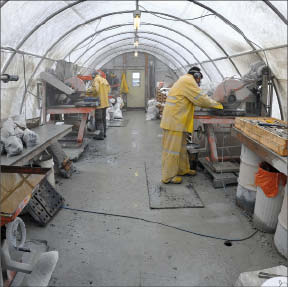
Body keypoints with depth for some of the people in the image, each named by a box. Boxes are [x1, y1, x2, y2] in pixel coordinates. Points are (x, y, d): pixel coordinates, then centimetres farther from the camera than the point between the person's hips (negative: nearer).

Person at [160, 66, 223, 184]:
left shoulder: (184, 80, 22)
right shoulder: (188, 80, -11)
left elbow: (193, 99, 22)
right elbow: (200, 98, -14)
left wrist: (212, 103, 14)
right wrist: (217, 105, -1)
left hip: (177, 120, 11)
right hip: (174, 120, -11)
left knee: (180, 146, 18)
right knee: (172, 148, -5)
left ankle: (182, 169, 30)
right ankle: (168, 176, 2)